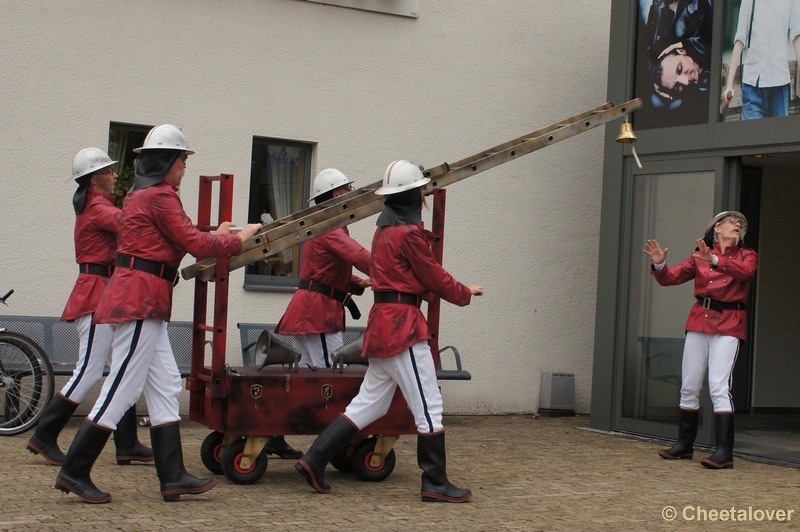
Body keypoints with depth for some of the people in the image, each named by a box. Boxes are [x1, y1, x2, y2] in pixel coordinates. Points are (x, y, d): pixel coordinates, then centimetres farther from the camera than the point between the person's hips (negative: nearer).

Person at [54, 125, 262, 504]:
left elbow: (174, 242, 24)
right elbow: (196, 245, -14)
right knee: (122, 388, -6)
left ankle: (173, 477, 10)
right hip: (141, 299, -11)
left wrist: (215, 235, 21)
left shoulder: (141, 195, 19)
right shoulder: (160, 196, -12)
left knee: (165, 386, 9)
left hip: (141, 301, 11)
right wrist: (239, 239, -1)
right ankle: (74, 472, -1)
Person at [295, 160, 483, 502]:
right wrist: (465, 293, 10)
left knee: (370, 403, 13)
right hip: (403, 323, -9)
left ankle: (314, 460, 10)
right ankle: (436, 484, 4)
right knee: (428, 406, -2)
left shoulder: (385, 229, 16)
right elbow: (434, 278, -7)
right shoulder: (409, 233, -13)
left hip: (382, 321, 10)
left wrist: (454, 290, 11)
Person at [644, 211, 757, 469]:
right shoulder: (700, 255, 12)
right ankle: (685, 444, 20)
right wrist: (659, 265, -16)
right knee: (689, 386, 6)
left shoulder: (747, 256, 7)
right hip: (699, 321, 3)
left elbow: (744, 271, -17)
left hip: (729, 325, -3)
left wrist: (714, 261, -31)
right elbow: (670, 278, 6)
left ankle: (724, 452, -16)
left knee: (719, 386, -15)